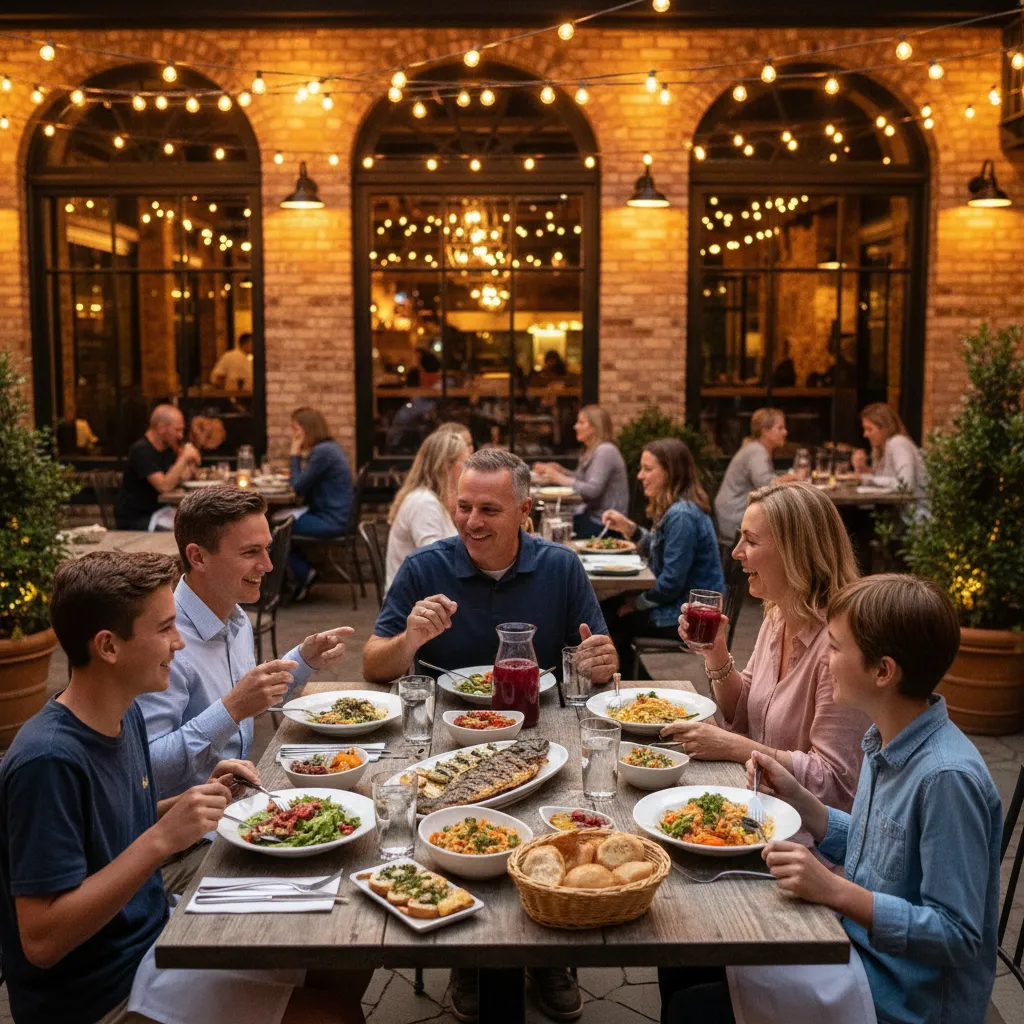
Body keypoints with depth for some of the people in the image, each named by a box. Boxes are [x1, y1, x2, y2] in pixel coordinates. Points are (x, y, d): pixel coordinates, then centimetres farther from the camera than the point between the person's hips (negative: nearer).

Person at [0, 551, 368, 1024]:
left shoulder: (127, 715, 1)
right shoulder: (49, 760, -26)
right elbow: (41, 940, -27)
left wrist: (202, 799, -3)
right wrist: (163, 837, -32)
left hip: (156, 932, 8)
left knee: (349, 969, 6)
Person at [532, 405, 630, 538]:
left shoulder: (605, 450, -17)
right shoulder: (591, 450, 15)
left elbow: (592, 490, -24)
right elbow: (581, 480, 18)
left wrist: (560, 478, -18)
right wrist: (558, 469, 6)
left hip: (604, 522, -9)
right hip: (592, 513, 9)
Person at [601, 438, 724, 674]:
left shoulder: (681, 516, -25)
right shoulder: (675, 508, 7)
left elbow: (672, 583, -25)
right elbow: (658, 552, 17)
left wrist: (637, 603, -9)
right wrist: (629, 528, 3)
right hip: (684, 604, 9)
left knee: (614, 619, 3)